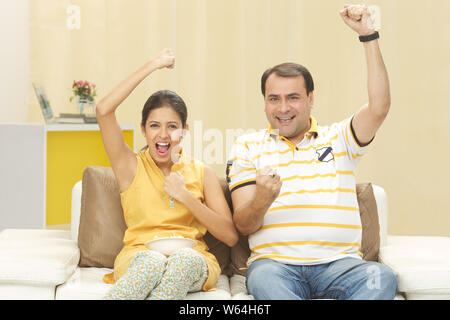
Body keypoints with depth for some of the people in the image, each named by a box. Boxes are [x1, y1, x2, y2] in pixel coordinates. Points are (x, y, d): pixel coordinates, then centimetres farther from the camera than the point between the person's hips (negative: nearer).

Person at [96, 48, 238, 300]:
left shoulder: (202, 173, 15)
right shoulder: (131, 166, 11)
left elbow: (230, 236, 6)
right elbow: (104, 110, -5)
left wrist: (185, 196, -3)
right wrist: (153, 65, -1)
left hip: (192, 260, 1)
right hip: (138, 258, -1)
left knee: (184, 259, -36)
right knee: (152, 261, -38)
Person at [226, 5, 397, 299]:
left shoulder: (338, 139, 18)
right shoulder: (247, 147, 14)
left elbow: (379, 107, -1)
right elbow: (243, 225, 6)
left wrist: (368, 35, -1)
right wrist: (262, 200, -19)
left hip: (339, 262, 2)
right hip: (275, 261, -1)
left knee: (381, 276, -31)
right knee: (263, 278, -37)